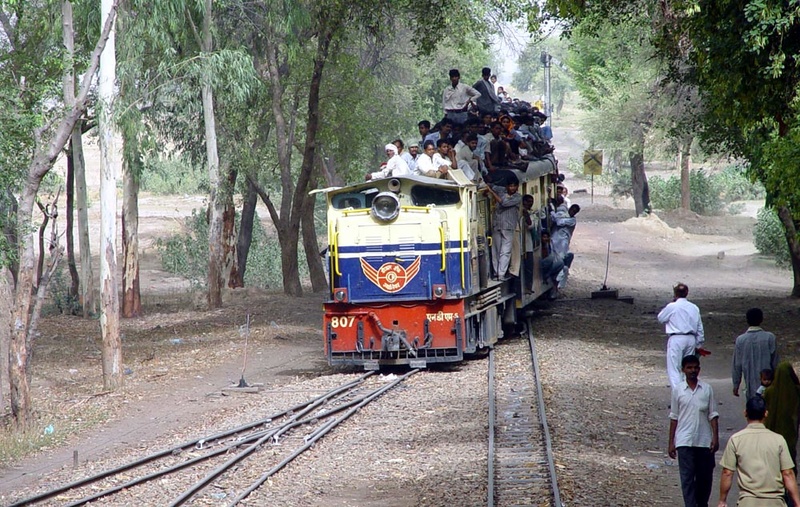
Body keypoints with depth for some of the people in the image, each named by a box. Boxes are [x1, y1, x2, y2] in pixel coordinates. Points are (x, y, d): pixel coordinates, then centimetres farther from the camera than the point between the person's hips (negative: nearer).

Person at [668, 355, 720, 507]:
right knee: (687, 477, -7)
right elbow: (674, 418, 6)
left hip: (705, 441, 1)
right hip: (685, 442, -1)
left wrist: (715, 437, -6)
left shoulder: (707, 389, 3)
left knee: (705, 477, 10)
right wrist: (671, 442, 4)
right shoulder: (678, 390, 2)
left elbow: (713, 415, 4)